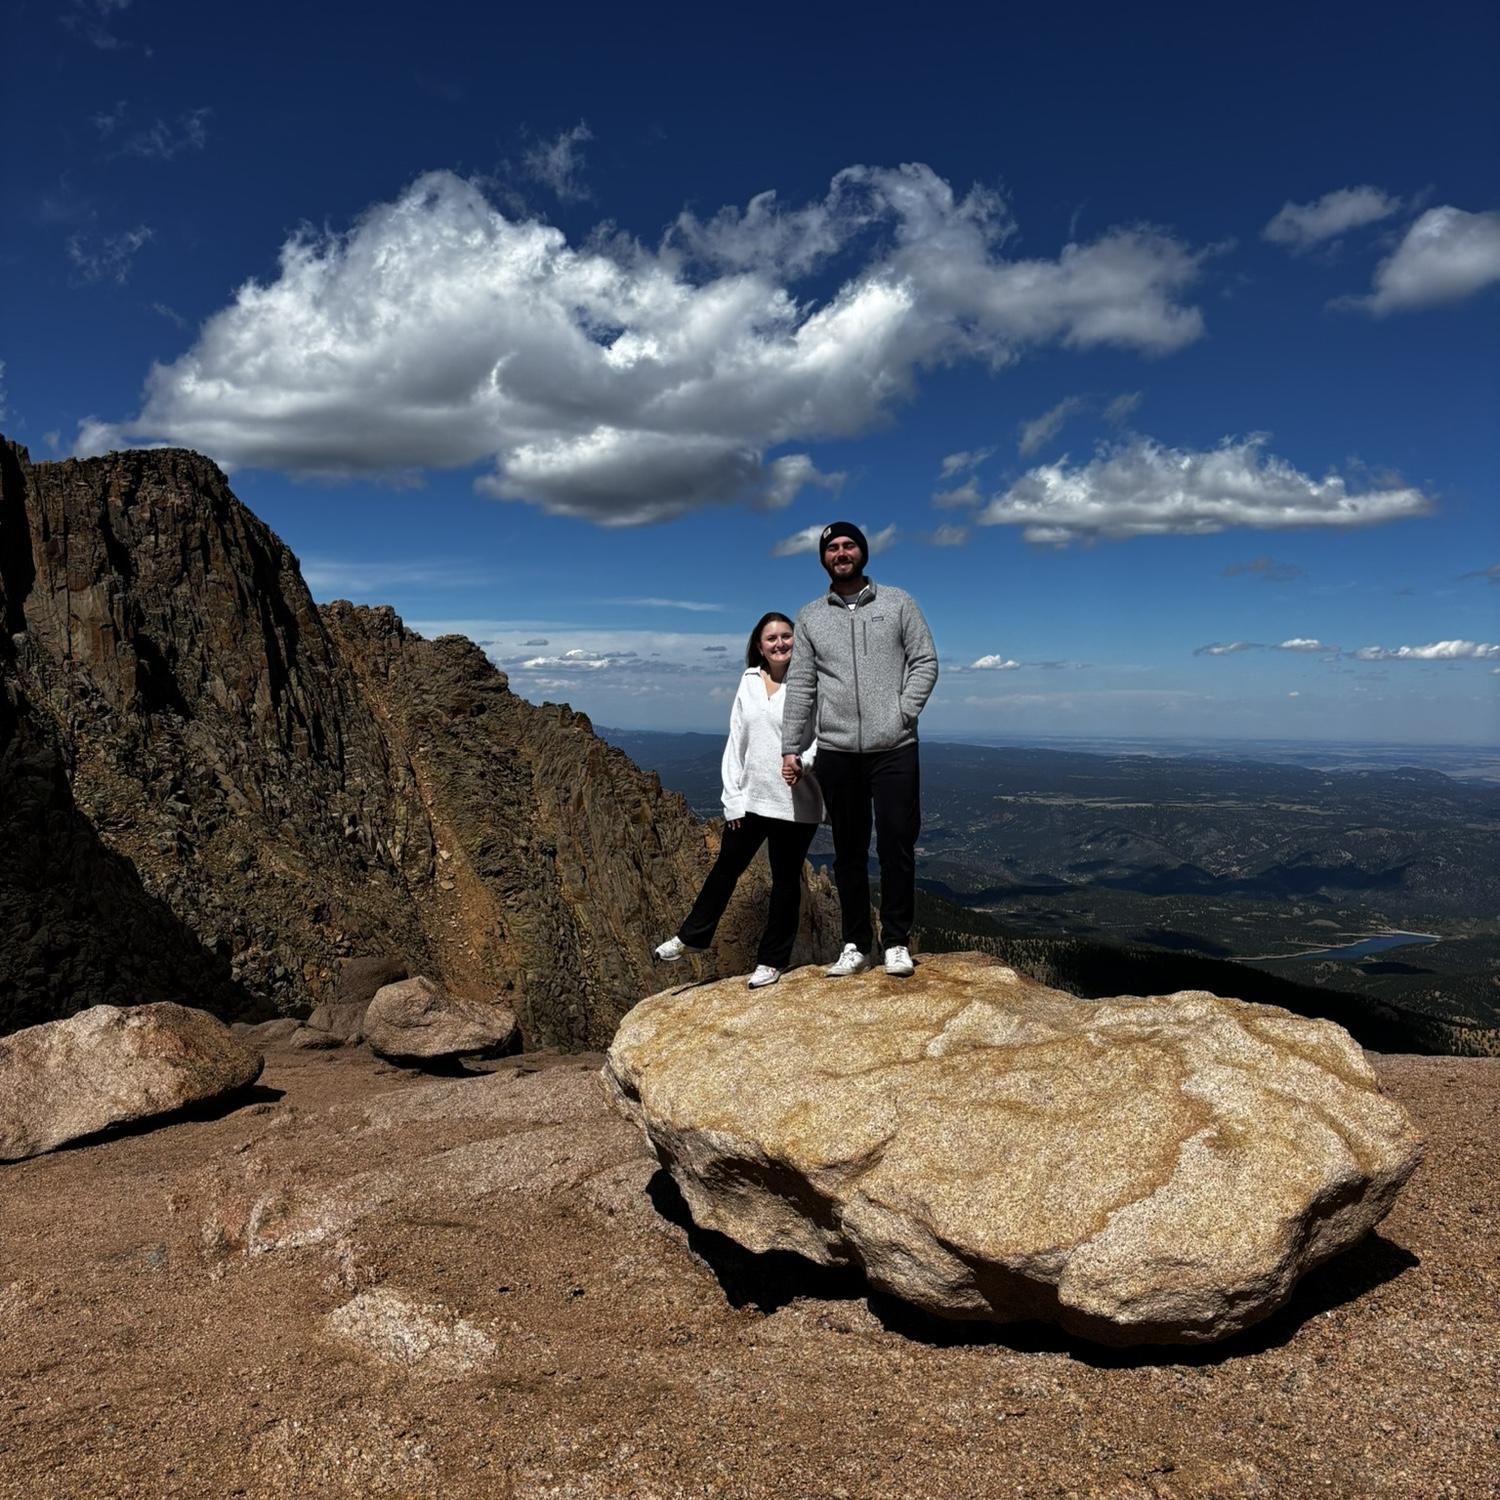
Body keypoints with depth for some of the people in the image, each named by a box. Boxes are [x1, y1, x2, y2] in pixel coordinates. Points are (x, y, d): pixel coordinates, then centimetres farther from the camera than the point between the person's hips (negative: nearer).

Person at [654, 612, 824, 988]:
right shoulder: (749, 682, 6)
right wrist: (732, 796, 3)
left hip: (794, 802, -4)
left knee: (785, 879, 9)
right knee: (726, 866, 17)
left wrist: (802, 762, -31)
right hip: (750, 798, 4)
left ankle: (772, 960, 23)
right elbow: (736, 741, 7)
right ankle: (691, 936, 35)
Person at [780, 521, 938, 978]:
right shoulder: (810, 617, 10)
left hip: (894, 749, -2)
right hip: (836, 752, 2)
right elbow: (801, 685, 7)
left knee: (896, 847, -1)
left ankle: (897, 942, 12)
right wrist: (790, 748, 2)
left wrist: (903, 712, -11)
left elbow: (925, 661, 3)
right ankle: (856, 944, 18)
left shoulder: (898, 603, 6)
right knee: (849, 851, 8)